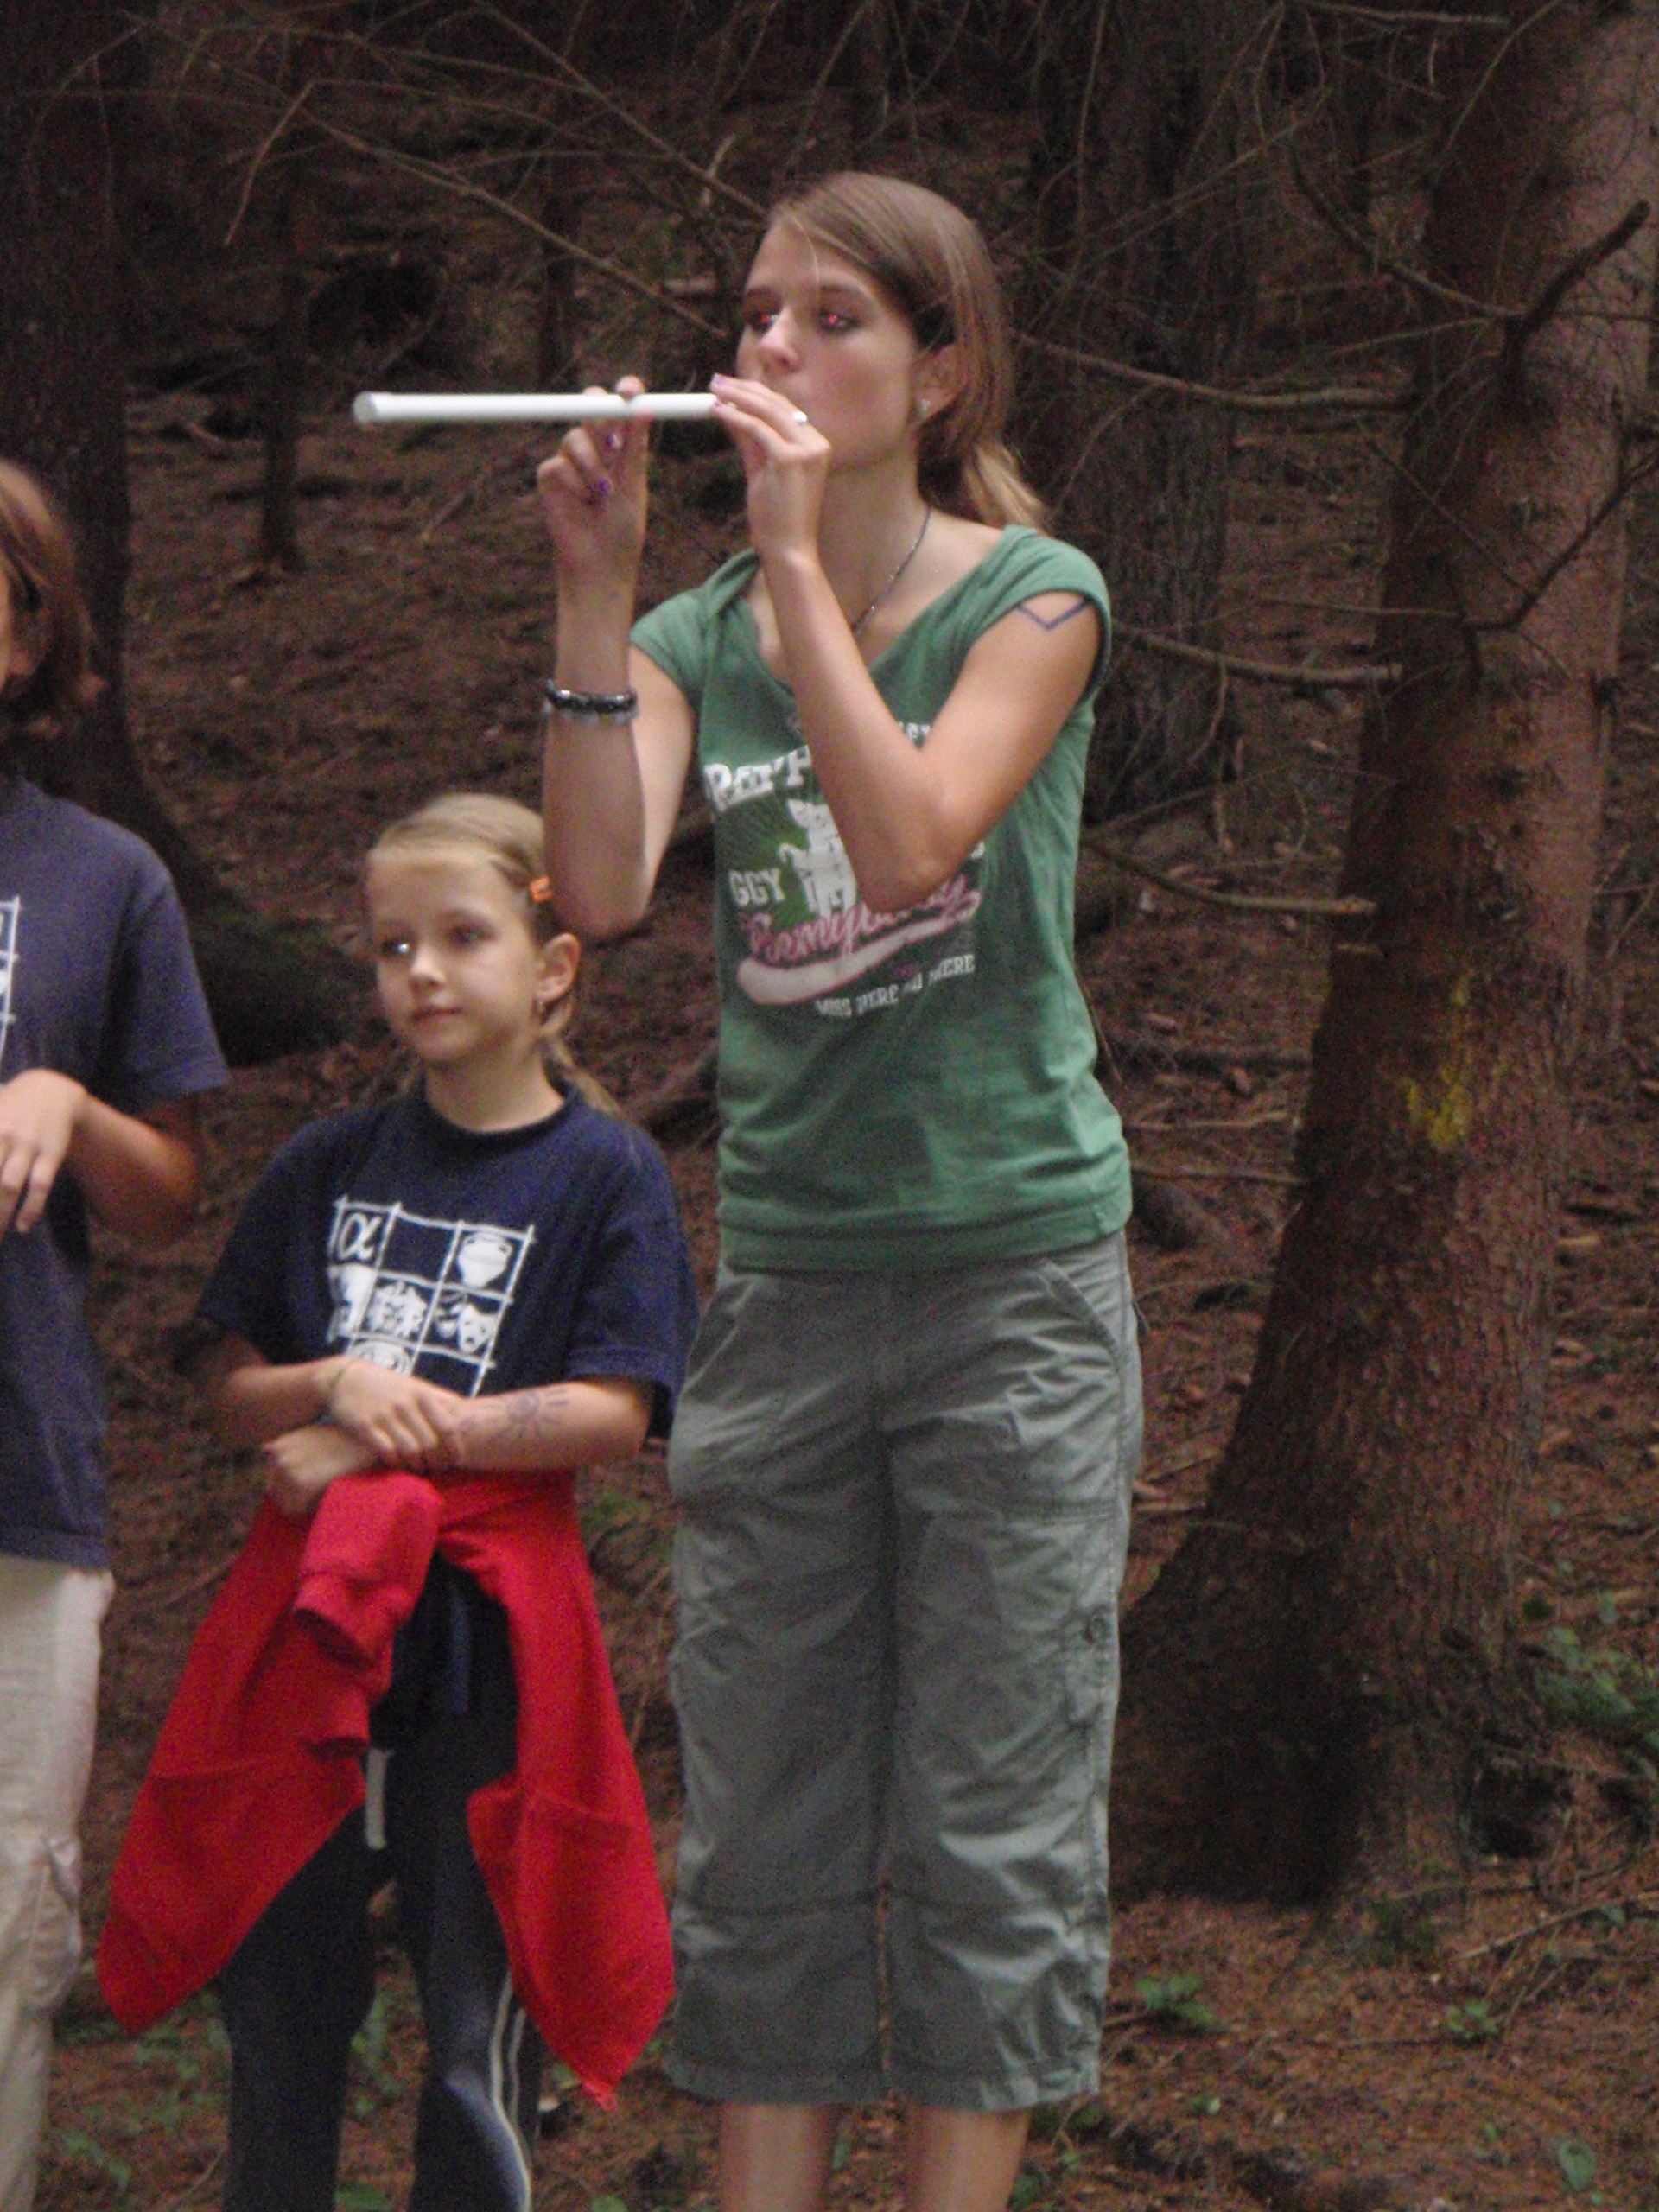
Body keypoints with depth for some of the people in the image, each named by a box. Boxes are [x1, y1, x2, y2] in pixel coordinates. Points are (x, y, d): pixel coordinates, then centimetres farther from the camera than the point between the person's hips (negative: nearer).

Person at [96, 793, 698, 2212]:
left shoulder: (605, 1175, -1)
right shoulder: (327, 1168, 10)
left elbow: (611, 1416, -9)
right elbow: (236, 1391, 11)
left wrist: (385, 1436, -12)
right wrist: (334, 1386, -11)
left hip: (486, 1633, -3)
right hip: (301, 1618, 4)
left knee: (479, 2033, 0)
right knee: (279, 2005, 9)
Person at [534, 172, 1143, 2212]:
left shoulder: (1034, 595, -2)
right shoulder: (697, 632, 8)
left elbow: (910, 835, -20)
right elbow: (600, 887, -10)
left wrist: (796, 553, -19)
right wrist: (595, 593, -14)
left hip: (1012, 1262, -4)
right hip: (783, 1269, 4)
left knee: (992, 1821, 1)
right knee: (760, 1827, 6)